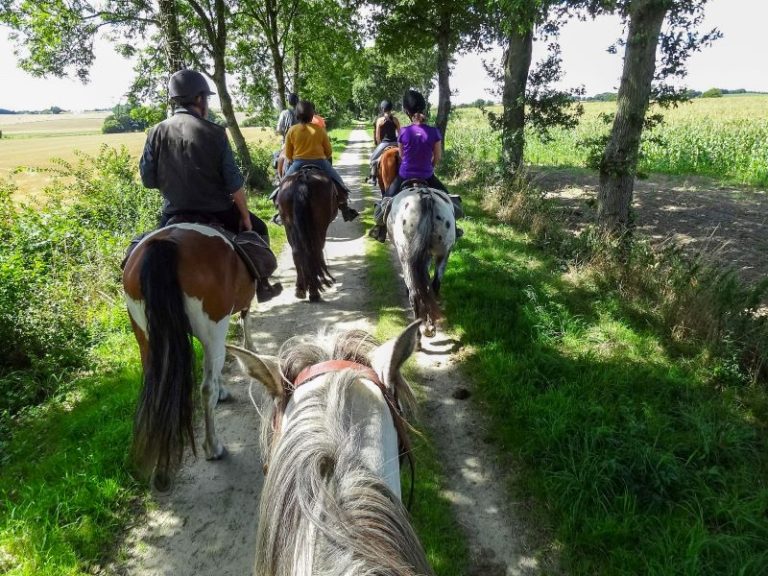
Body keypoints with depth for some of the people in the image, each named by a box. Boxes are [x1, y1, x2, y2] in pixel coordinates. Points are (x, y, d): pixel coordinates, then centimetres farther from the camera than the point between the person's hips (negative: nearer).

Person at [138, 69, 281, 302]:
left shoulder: (156, 133, -3)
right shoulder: (214, 133, -13)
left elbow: (148, 180, 0)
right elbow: (234, 184, -12)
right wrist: (245, 218, -1)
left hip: (173, 216, 3)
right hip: (217, 213, -2)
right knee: (257, 229, 22)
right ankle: (261, 286, 27)